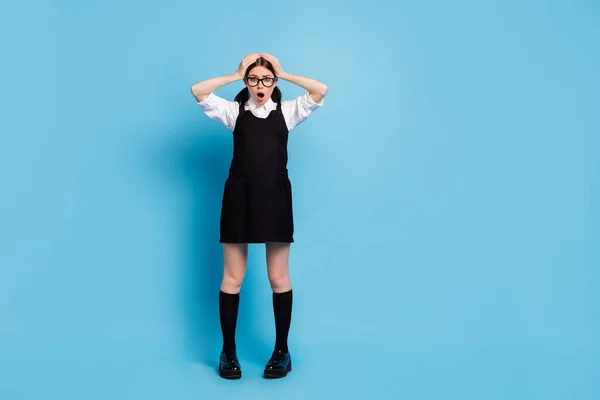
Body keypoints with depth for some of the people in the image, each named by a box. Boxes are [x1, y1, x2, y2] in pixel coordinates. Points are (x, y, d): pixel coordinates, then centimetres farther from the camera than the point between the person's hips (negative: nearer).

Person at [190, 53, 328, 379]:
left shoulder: (287, 111, 8)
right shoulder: (234, 110, 7)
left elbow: (321, 91, -4)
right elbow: (198, 91, -3)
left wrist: (284, 74, 2)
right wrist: (235, 75, 2)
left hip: (275, 197, 0)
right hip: (239, 197, 0)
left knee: (279, 278, 6)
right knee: (232, 277, 5)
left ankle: (282, 350, 21)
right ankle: (228, 351, 20)